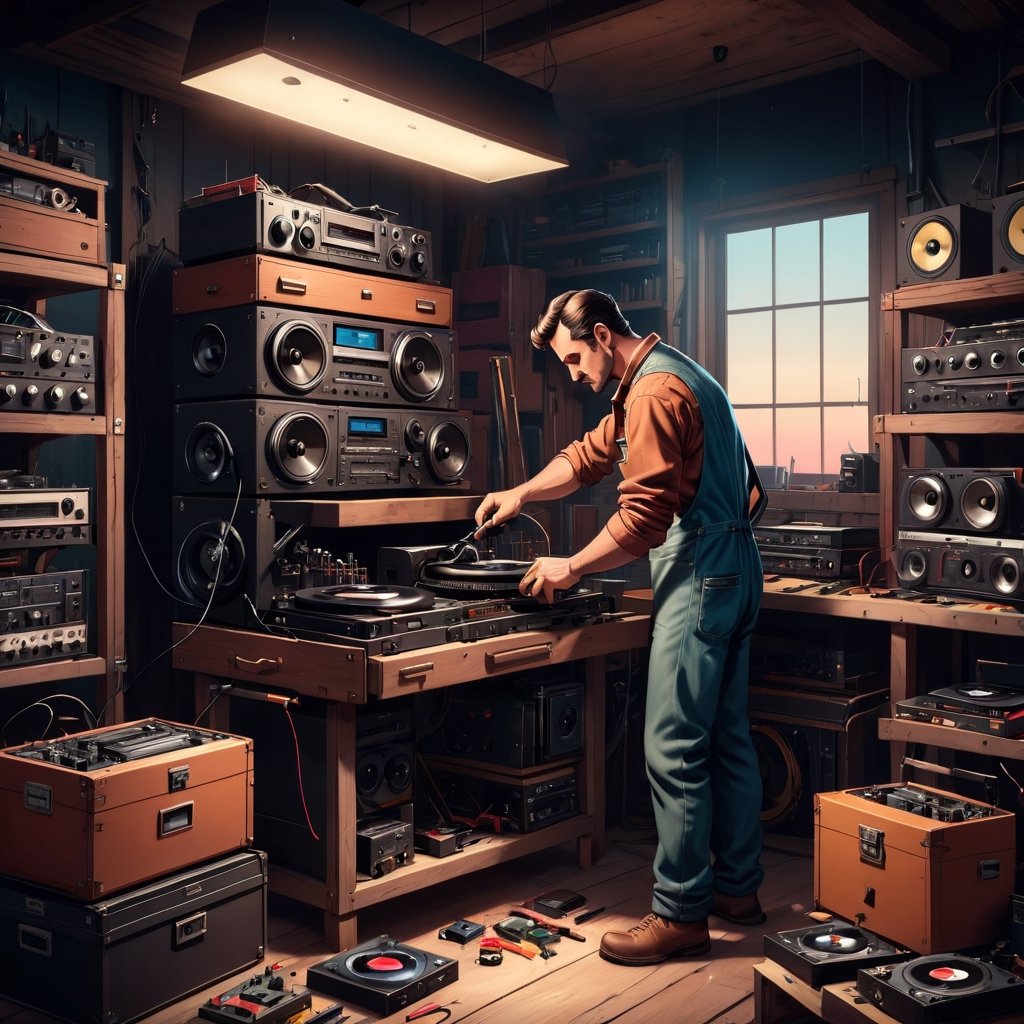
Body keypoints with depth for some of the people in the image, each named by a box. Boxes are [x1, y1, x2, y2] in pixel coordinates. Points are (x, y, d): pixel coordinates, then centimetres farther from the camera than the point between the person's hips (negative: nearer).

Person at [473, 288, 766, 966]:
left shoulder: (655, 390, -15)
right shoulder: (669, 376, 20)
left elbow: (643, 518, -21)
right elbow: (590, 457, 25)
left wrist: (571, 569, -11)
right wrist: (521, 495, 16)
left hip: (699, 575, -11)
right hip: (733, 570, 11)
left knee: (674, 750, -6)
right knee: (727, 737, 15)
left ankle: (682, 916, 2)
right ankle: (738, 888, 26)